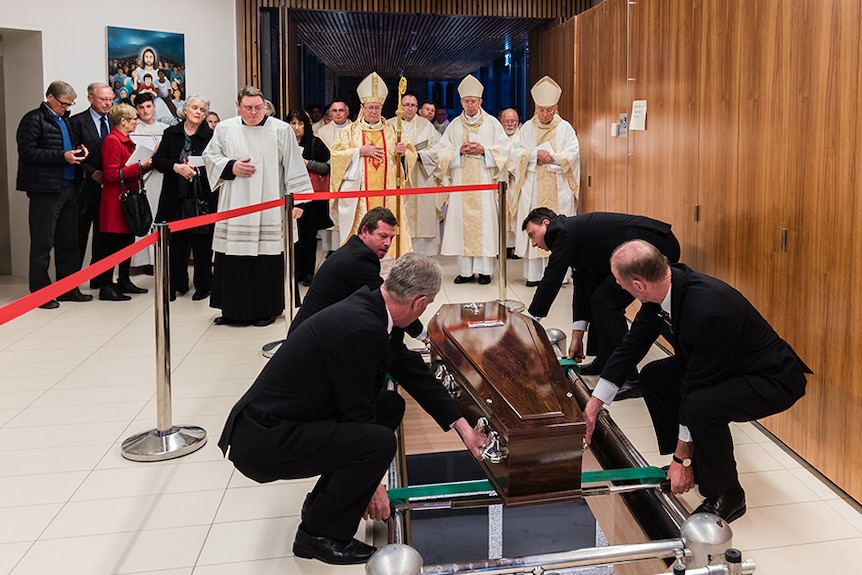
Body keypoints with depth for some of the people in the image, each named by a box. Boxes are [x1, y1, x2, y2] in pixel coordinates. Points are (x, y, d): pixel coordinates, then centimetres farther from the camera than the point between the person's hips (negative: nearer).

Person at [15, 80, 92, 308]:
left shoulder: (64, 120, 18)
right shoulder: (33, 119, -6)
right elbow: (27, 151, -14)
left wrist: (78, 150, 4)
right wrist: (63, 156, -19)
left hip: (68, 187, 8)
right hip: (46, 189, -8)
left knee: (68, 241, 11)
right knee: (43, 243, -1)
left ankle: (68, 288, 20)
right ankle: (40, 293, 7)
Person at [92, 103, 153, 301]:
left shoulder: (127, 141, 19)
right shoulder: (112, 141, -12)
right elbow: (112, 174, -19)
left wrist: (147, 164, 6)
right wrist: (139, 166, -17)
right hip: (115, 201, -10)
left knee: (127, 241, 13)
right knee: (112, 244, -6)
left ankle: (123, 281, 23)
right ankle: (106, 287, -1)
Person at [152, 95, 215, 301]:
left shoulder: (210, 136, -1)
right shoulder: (171, 133, 7)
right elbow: (157, 160, 1)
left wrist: (197, 170, -19)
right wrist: (177, 167, -15)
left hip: (202, 198, -2)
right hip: (175, 197, 3)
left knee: (201, 243, 4)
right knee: (175, 242, 6)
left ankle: (203, 286, 16)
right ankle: (177, 284, 20)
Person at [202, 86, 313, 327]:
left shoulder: (281, 130, 0)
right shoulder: (225, 129, 7)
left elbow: (293, 167, -1)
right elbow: (209, 156, 15)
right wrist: (230, 166, -4)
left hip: (268, 209, -2)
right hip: (234, 208, 3)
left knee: (266, 259, -1)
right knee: (232, 258, 5)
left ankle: (266, 309, 12)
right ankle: (233, 309, 18)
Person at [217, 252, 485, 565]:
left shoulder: (371, 310, 2)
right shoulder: (360, 328, -26)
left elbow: (415, 372, 13)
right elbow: (358, 412, -18)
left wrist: (461, 426, 16)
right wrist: (373, 483, -4)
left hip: (276, 423, 10)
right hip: (261, 443, -10)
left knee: (392, 406, 12)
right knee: (380, 442, -24)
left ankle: (323, 501, 20)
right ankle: (319, 534, 0)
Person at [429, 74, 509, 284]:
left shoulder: (492, 123, 7)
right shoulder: (454, 125, 13)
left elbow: (504, 149, 3)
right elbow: (441, 152, 8)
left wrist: (483, 150, -12)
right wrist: (460, 151, -9)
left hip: (484, 181, -2)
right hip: (460, 180, 2)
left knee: (484, 222, -5)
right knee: (461, 222, -1)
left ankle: (484, 270, 1)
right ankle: (465, 270, 4)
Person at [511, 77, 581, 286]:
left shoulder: (565, 128, 6)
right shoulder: (527, 128, 9)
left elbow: (572, 154, -2)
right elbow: (516, 153, 1)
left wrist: (549, 157, -9)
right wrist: (536, 154, -13)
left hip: (559, 189, -1)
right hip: (532, 189, 1)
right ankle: (534, 274, 1)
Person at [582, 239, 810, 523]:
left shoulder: (708, 310, -36)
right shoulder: (662, 289, -11)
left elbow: (695, 387, -28)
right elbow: (631, 346, 1)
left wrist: (682, 459, -17)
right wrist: (594, 405, 5)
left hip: (773, 379, -9)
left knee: (700, 405, -32)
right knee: (653, 376, 6)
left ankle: (726, 495, -6)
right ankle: (695, 466, 17)